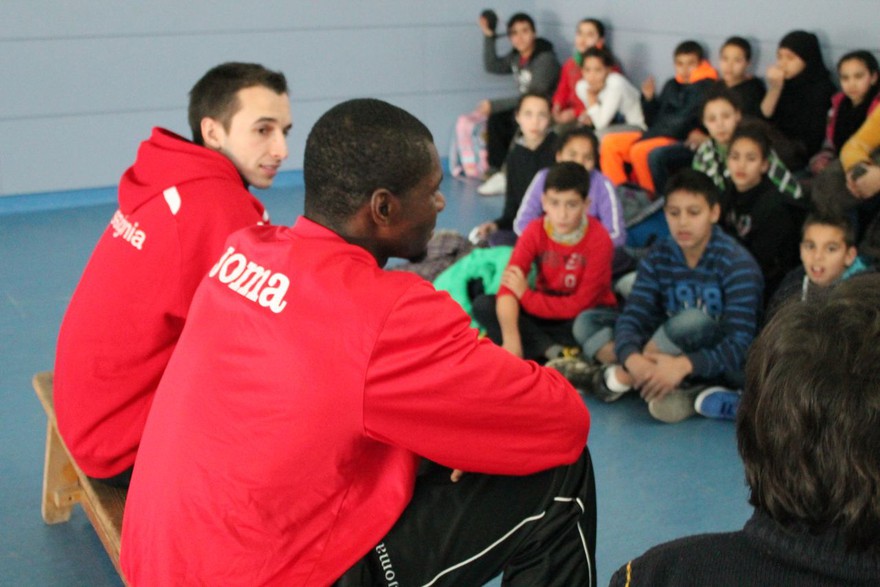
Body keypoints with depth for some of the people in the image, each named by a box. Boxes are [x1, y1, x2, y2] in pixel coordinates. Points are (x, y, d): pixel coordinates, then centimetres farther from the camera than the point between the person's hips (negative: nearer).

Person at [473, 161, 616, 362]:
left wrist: (526, 296, -18)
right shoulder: (535, 231, -13)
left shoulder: (599, 239, -21)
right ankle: (553, 352, -27)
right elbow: (509, 286, -23)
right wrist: (511, 338, -38)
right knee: (483, 305, -20)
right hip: (545, 311, 4)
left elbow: (581, 304, -20)